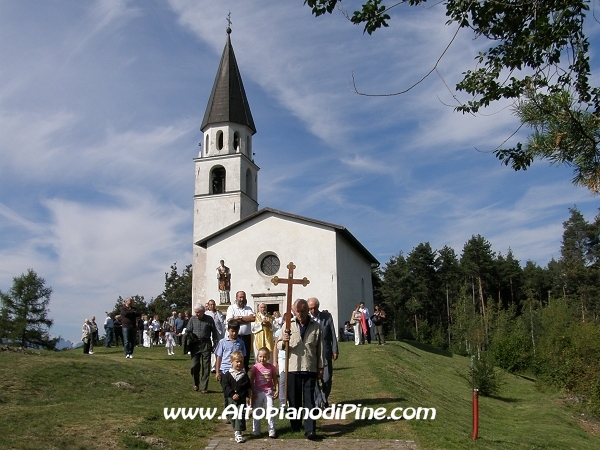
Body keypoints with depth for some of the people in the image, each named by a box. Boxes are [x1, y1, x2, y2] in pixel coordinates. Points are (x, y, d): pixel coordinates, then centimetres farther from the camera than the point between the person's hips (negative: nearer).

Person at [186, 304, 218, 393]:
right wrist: (189, 334, -13)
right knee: (193, 366, -2)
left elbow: (214, 332, 5)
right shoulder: (192, 319, 5)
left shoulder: (209, 319, 1)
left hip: (206, 344, -1)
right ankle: (196, 384, 22)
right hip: (195, 344, 1)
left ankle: (204, 387, 10)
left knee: (206, 367, 0)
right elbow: (187, 331, 10)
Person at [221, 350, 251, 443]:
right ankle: (236, 430, 24)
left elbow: (248, 387, 9)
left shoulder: (244, 375, 5)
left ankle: (238, 433, -5)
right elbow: (225, 386, -7)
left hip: (242, 398, 0)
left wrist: (249, 396, 4)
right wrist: (232, 394, -17)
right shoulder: (228, 375, -1)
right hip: (232, 399, 0)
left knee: (240, 415, -6)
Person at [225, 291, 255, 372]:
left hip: (246, 337, 3)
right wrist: (246, 319, -8)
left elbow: (253, 318, -8)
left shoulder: (248, 308, 10)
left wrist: (239, 318, -11)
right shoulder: (231, 308, 1)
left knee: (246, 357, 8)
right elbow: (230, 321, -14)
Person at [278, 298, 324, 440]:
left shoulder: (316, 327, 3)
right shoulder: (289, 325, 4)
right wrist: (283, 341, -20)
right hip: (293, 369, 1)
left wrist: (321, 367, 6)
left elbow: (320, 349, 8)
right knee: (294, 399, 10)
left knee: (309, 400, -1)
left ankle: (310, 430, -1)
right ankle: (295, 425, 25)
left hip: (310, 369, -1)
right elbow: (279, 346, 2)